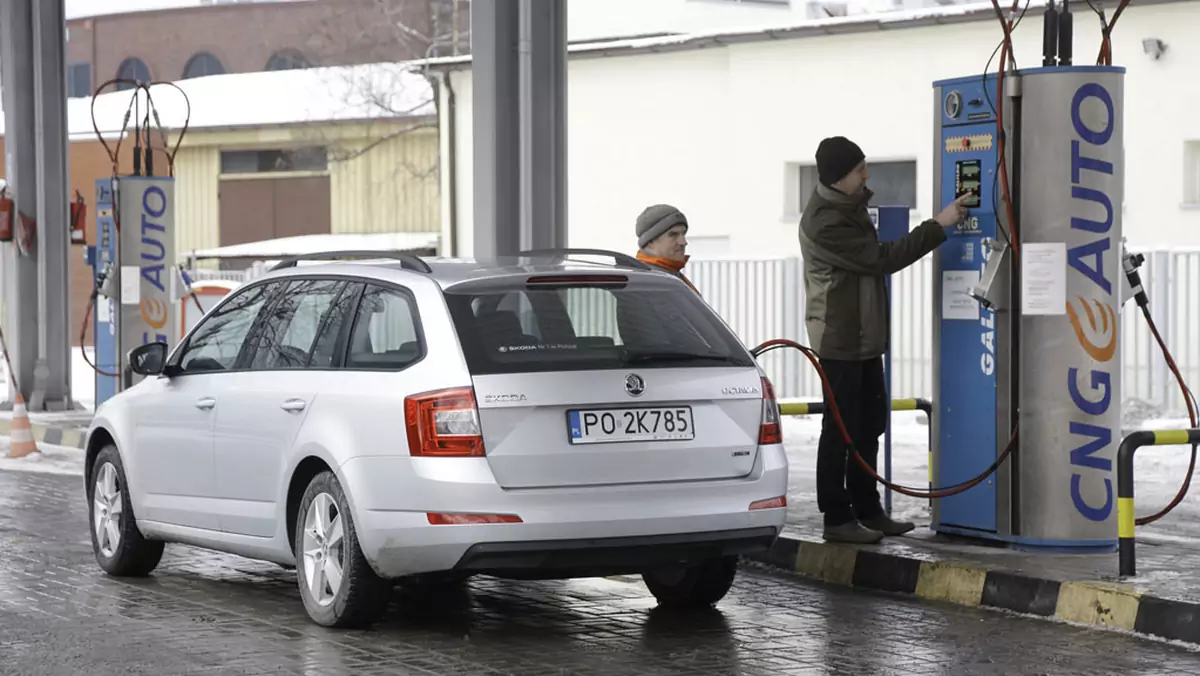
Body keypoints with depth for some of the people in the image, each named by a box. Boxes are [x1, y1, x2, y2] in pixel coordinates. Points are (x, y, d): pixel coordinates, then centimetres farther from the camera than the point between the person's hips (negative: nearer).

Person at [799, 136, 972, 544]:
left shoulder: (849, 203, 8)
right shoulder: (824, 224, -24)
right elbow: (882, 259, -23)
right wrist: (938, 226, -20)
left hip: (865, 336, 10)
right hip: (840, 339, -10)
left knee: (871, 423, 14)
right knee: (841, 428, -4)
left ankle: (867, 510, 22)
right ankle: (837, 518, 3)